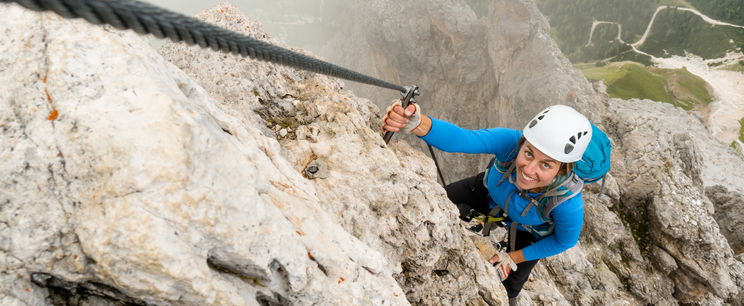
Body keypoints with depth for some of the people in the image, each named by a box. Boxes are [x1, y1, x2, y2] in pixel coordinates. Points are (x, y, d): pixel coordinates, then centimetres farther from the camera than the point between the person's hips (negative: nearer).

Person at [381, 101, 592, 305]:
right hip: (491, 193, 1)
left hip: (530, 231, -1)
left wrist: (513, 258, -12)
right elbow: (462, 139, -57)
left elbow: (565, 241, -20)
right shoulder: (511, 141, -41)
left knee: (511, 281, 15)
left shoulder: (568, 203, -41)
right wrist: (417, 123, -77)